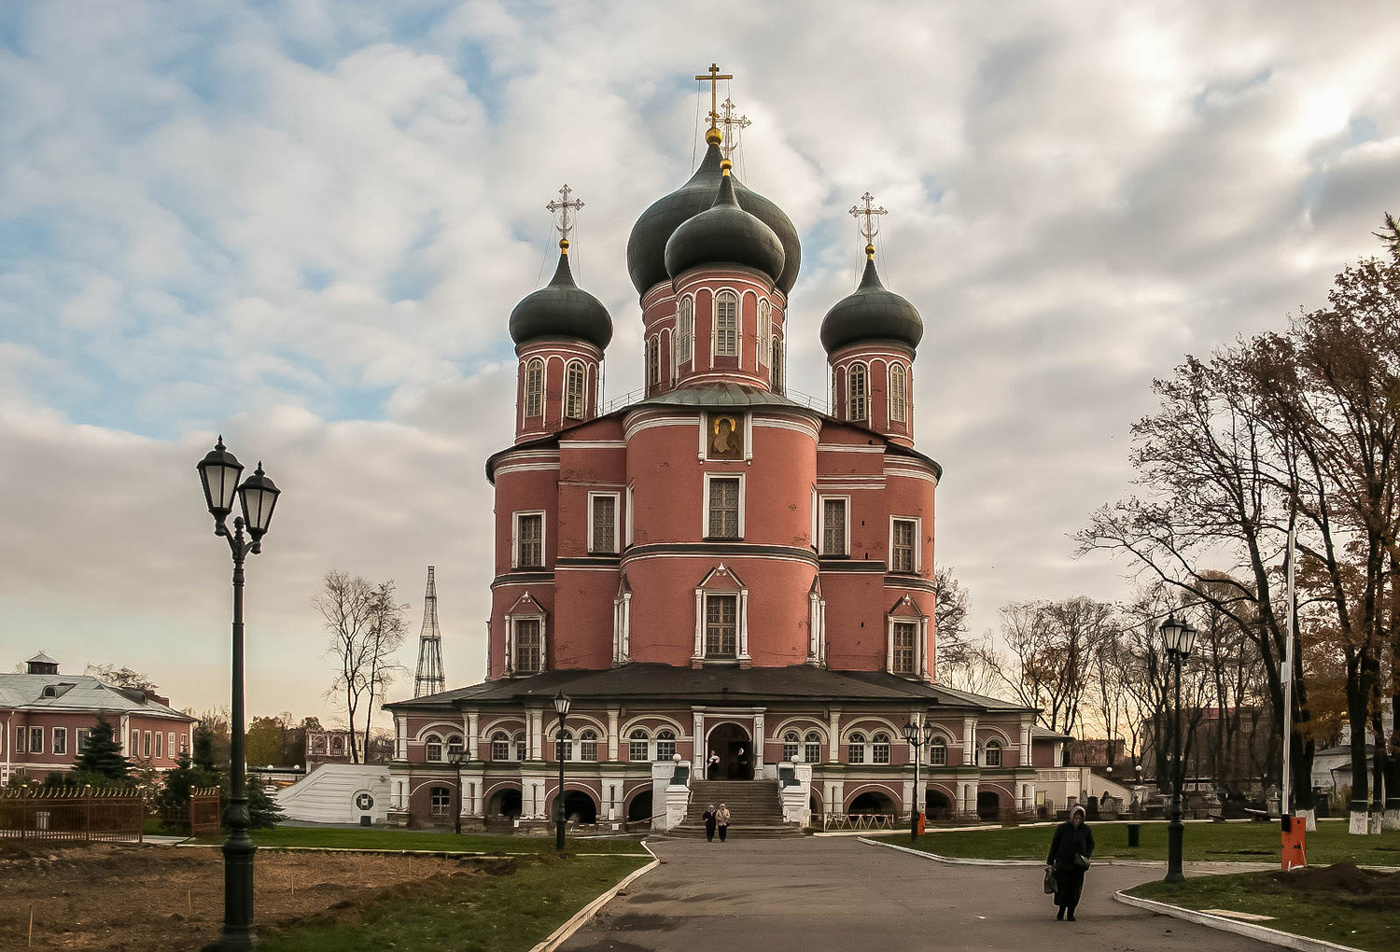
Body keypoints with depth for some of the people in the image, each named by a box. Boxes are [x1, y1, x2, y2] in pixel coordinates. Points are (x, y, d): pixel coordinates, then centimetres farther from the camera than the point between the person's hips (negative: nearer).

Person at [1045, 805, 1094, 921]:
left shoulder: (1086, 829, 1)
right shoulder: (1062, 828, -4)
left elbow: (1091, 844, 16)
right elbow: (1054, 845, 1)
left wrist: (1087, 856, -2)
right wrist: (1050, 862, 0)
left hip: (1078, 865, 2)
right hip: (1063, 863, -2)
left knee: (1075, 890, 2)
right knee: (1063, 888, -7)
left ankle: (1070, 913, 16)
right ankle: (1061, 910, 13)